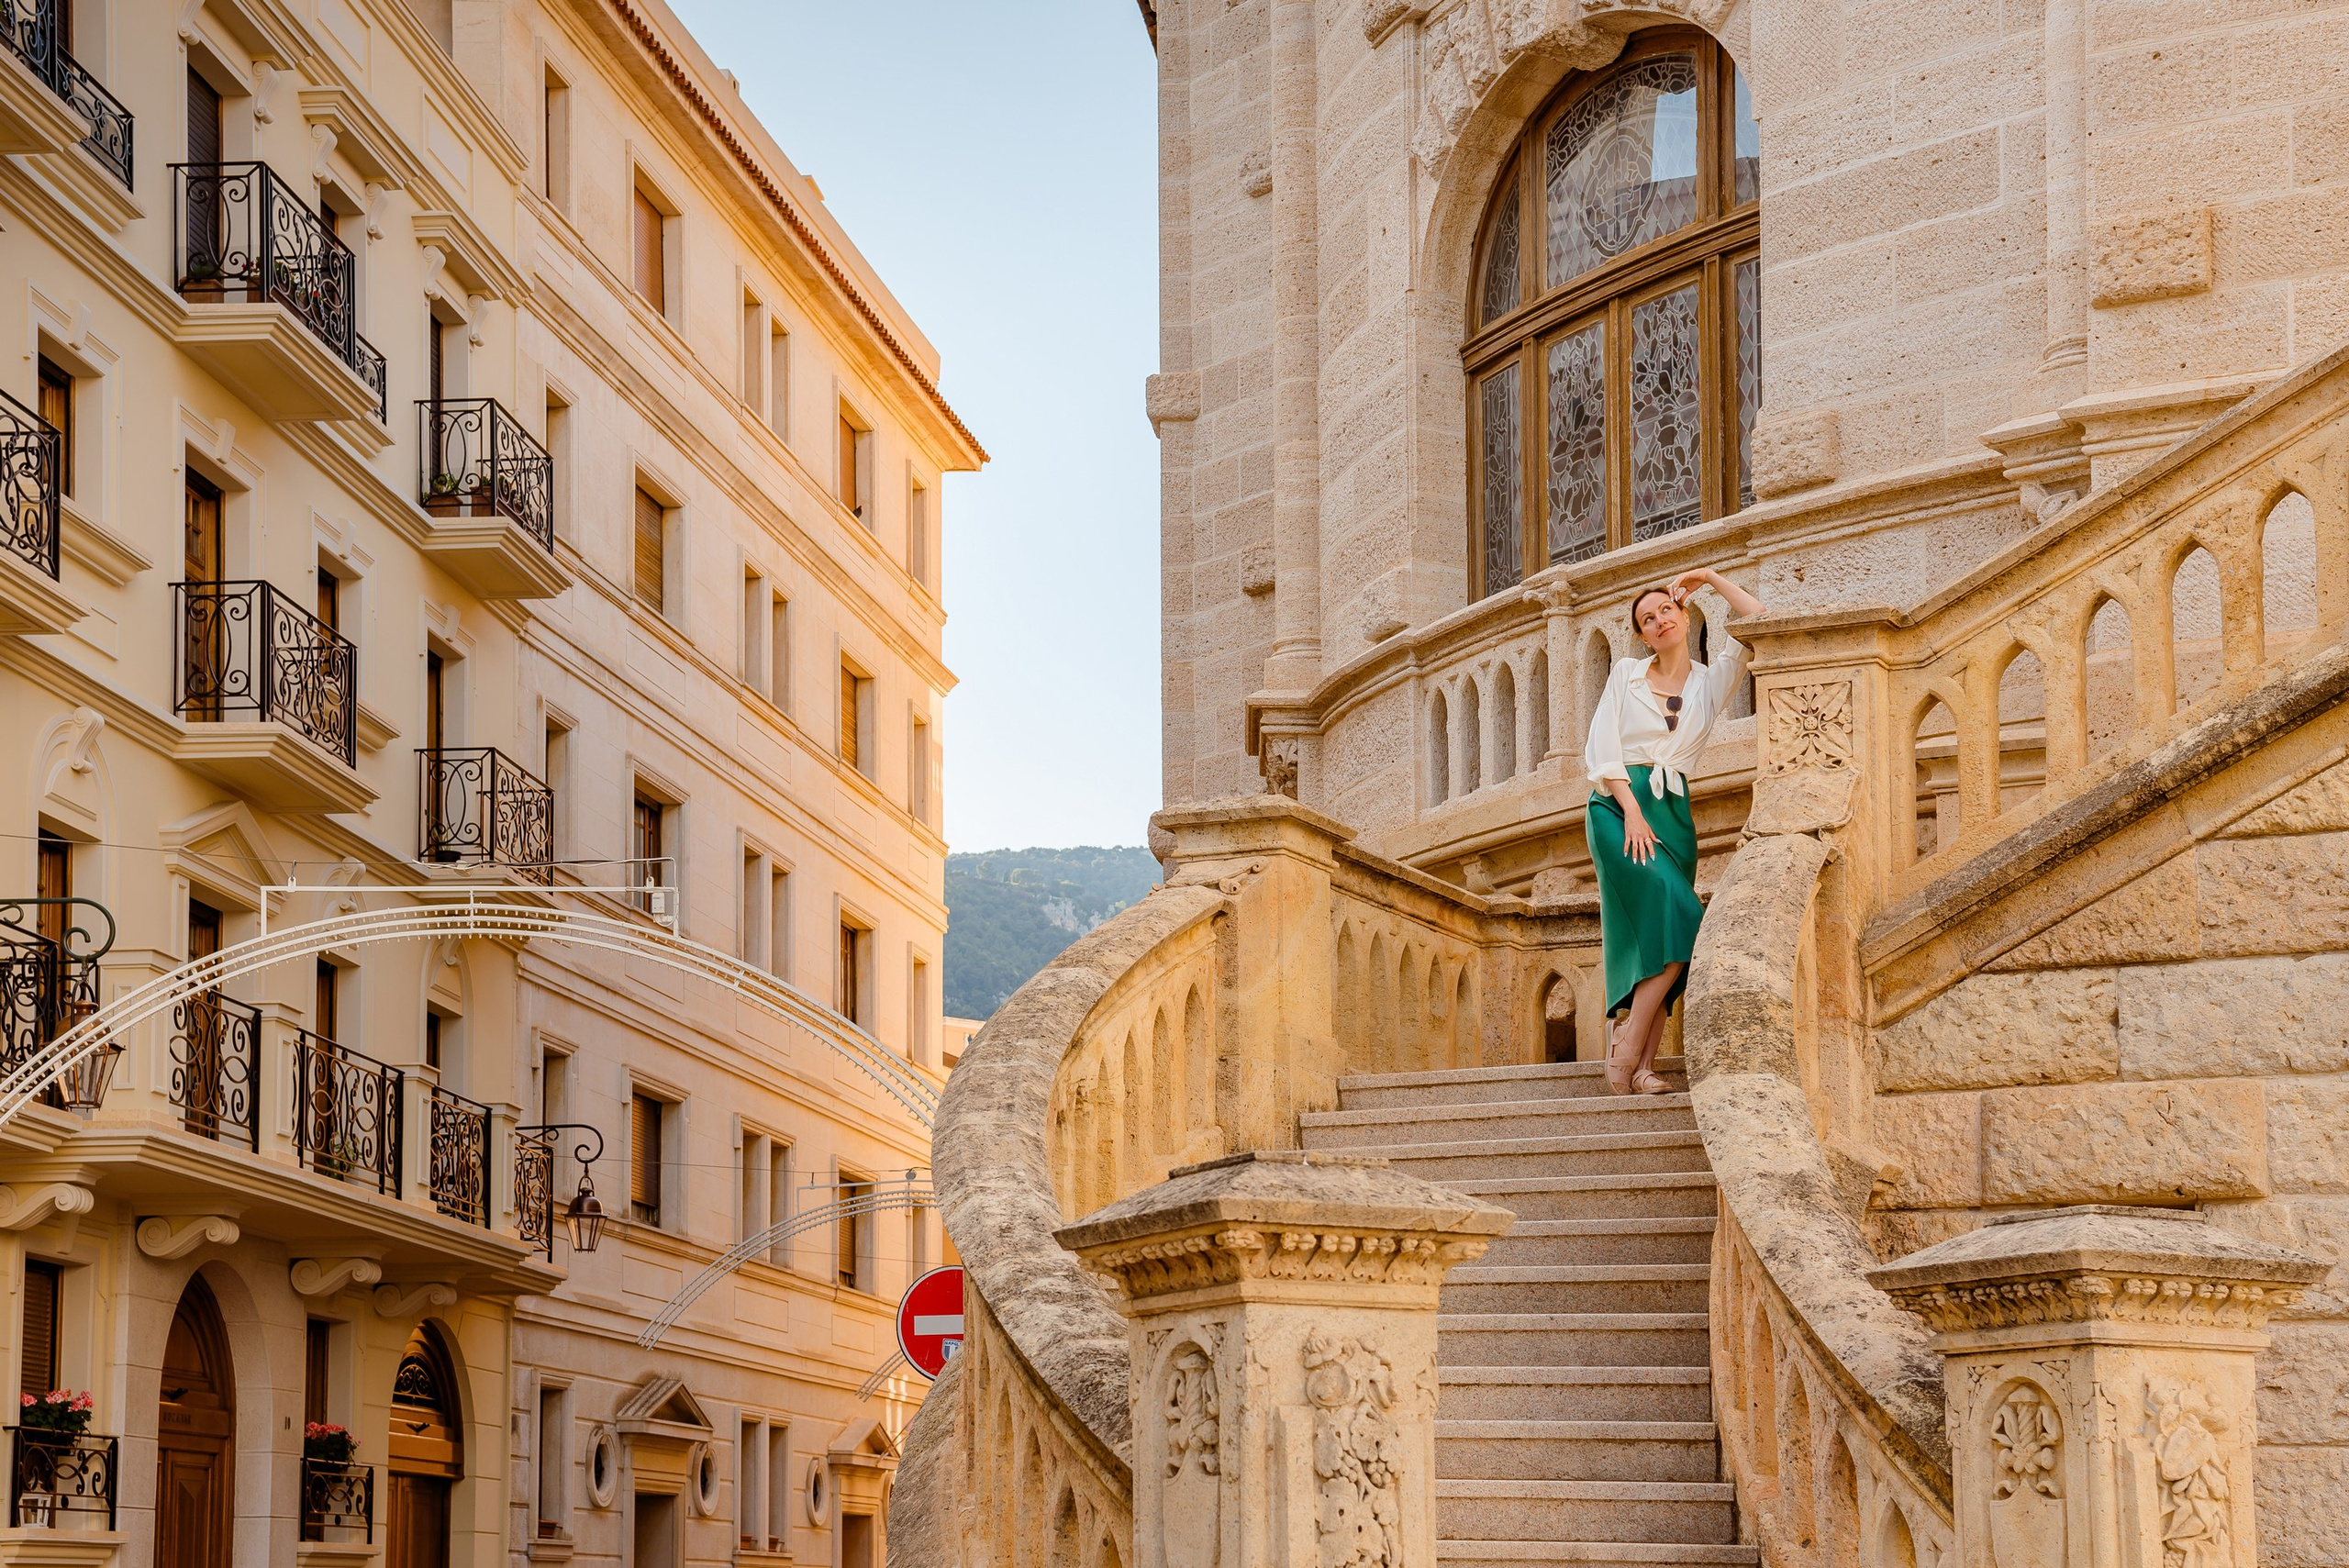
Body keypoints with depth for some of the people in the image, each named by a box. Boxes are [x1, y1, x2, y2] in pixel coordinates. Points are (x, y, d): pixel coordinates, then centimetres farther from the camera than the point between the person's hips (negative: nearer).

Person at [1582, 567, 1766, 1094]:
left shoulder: (1711, 681, 14)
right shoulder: (1626, 675, 10)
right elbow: (1602, 750, 2)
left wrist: (1712, 579, 7)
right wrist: (1632, 812, -11)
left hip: (1672, 812, 4)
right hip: (1619, 805, -4)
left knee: (1658, 942, -5)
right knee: (1674, 917, -22)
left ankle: (1641, 1066, -9)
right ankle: (1628, 1047, -19)